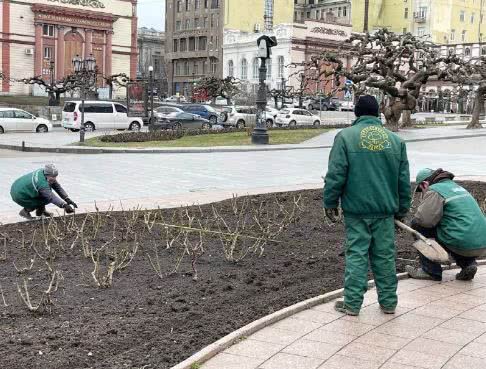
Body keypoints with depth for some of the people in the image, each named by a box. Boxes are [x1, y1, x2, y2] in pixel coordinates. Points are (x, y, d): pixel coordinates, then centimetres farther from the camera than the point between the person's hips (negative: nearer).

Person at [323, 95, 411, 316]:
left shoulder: (345, 136, -4)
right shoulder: (395, 140, 8)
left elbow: (335, 175, -8)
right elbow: (404, 180, 10)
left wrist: (330, 203, 2)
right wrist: (402, 208, 18)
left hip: (356, 209, -3)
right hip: (386, 209, 3)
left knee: (356, 255, 2)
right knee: (385, 256, 10)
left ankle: (352, 303, 6)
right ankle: (388, 302, 18)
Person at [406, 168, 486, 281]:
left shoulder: (435, 190, -4)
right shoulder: (457, 187, 24)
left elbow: (422, 220, -16)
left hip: (463, 245, -8)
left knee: (421, 228, 4)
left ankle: (431, 271, 7)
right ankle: (468, 263, 14)